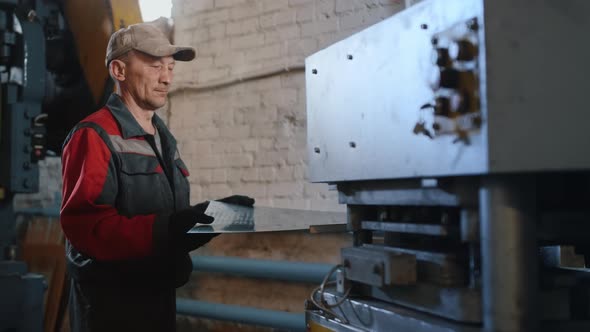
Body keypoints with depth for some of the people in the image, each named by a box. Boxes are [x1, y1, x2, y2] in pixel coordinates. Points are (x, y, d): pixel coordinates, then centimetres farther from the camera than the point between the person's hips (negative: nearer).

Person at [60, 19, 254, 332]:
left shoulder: (163, 137, 14)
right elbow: (84, 225, -26)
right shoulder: (93, 136, -16)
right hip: (110, 305, -8)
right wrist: (164, 229, -38)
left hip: (160, 294, 9)